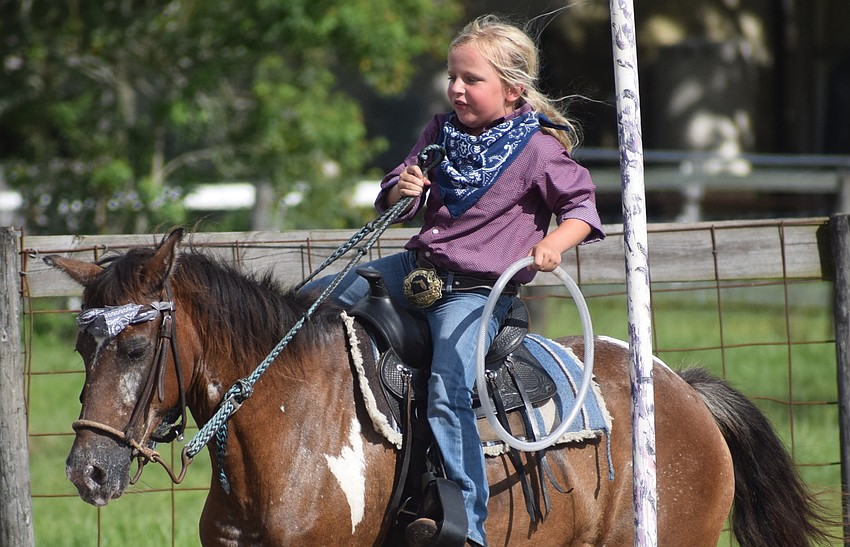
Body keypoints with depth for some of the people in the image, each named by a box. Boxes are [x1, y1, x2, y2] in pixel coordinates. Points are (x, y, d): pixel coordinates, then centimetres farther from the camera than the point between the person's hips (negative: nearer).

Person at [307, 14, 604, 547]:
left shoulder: (538, 151, -8)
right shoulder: (442, 133, 9)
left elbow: (583, 206, -3)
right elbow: (393, 202, 15)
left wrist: (553, 244, -23)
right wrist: (403, 191, -10)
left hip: (478, 292, -7)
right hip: (418, 270, 7)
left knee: (449, 393, -27)